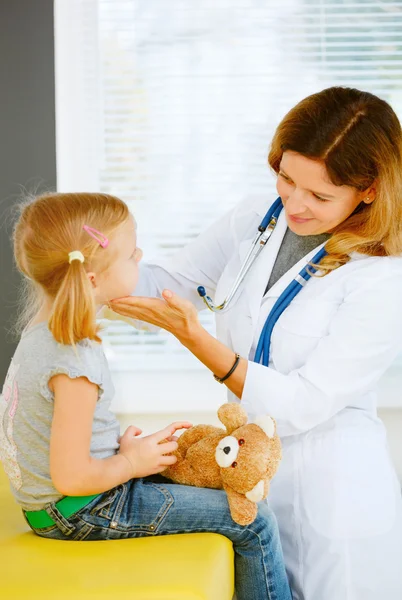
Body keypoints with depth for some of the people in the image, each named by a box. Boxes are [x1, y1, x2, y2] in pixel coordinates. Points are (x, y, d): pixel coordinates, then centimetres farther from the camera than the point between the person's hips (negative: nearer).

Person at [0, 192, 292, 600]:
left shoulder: (41, 332, 2)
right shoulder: (76, 365, -28)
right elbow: (71, 477, -27)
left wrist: (123, 443, 4)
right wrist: (132, 461, -11)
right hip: (81, 512, -10)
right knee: (255, 524, -8)